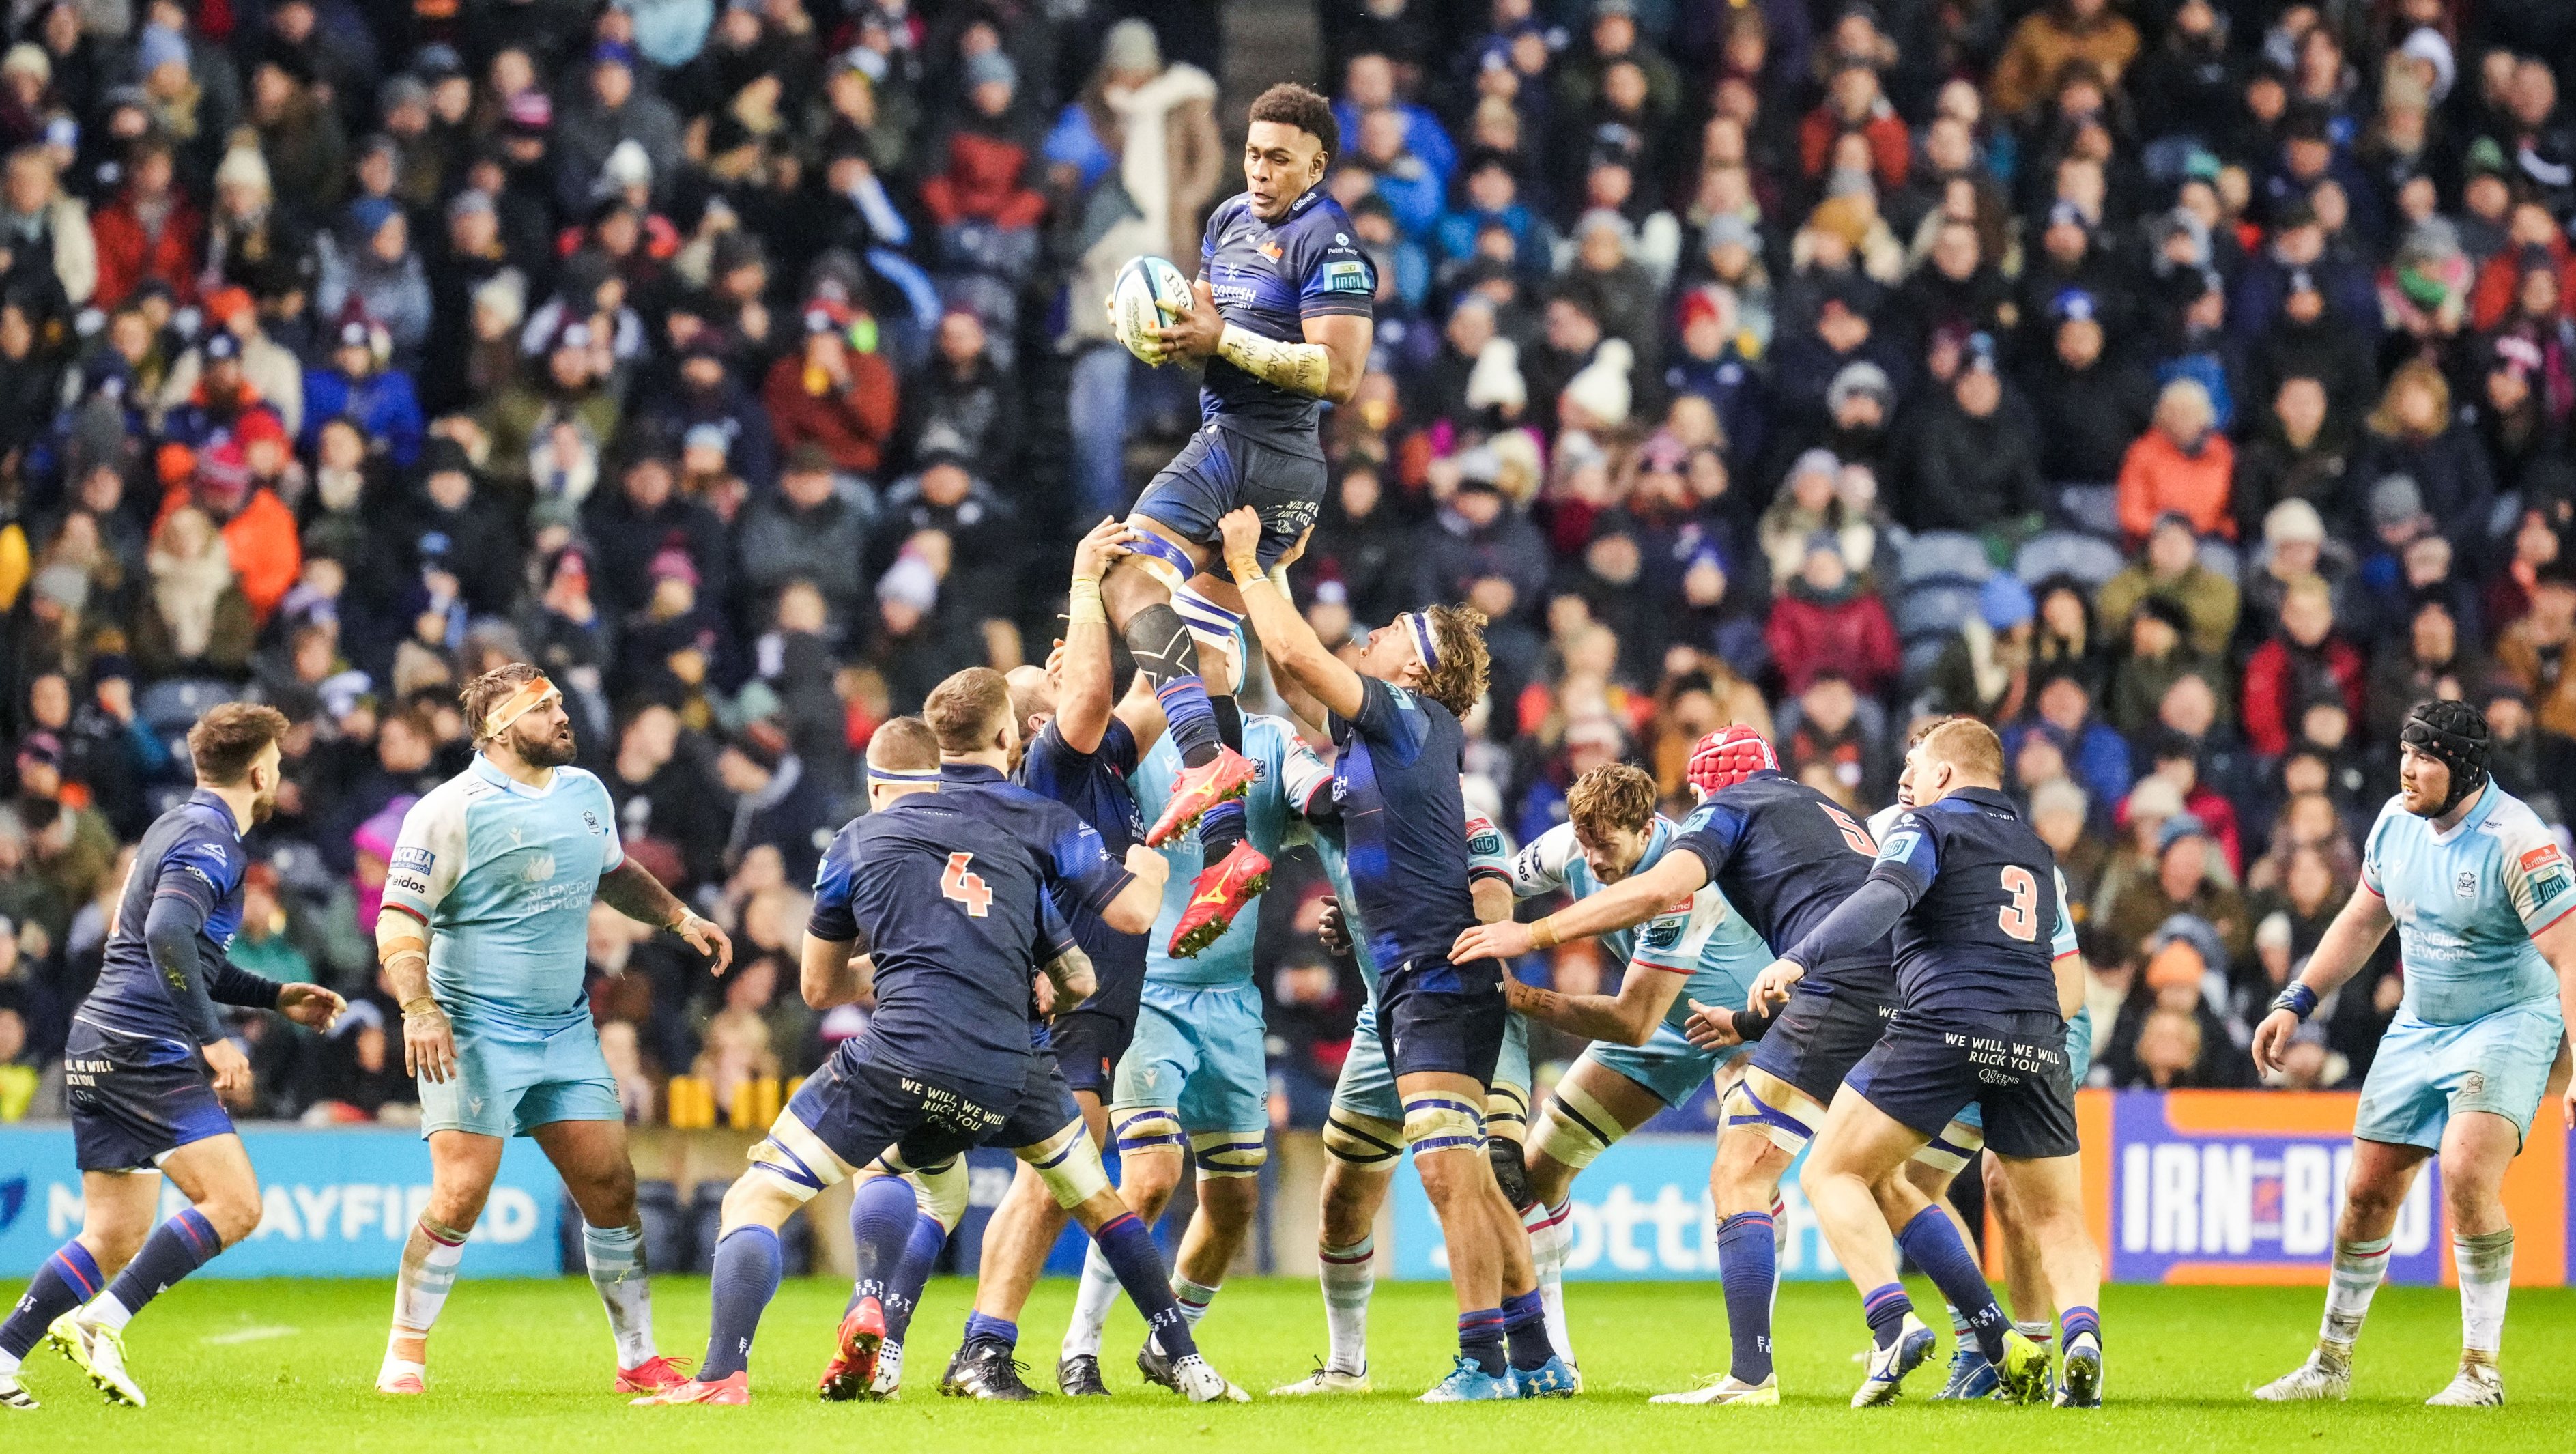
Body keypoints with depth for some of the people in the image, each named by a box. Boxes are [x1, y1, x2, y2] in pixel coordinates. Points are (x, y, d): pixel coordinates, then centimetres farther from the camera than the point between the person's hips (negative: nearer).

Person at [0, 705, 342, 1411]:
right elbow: (167, 935, -26)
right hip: (145, 1048, -10)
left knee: (116, 1238, 10)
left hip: (97, 1049, 10)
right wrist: (212, 1038, -25)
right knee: (234, 1204, -13)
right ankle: (101, 1322, -20)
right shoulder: (211, 842, -10)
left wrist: (278, 997, 30)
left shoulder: (174, 828, 21)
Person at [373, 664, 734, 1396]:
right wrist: (419, 1010, -23)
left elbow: (616, 873, 29)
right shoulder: (452, 810, -11)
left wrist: (679, 917, 15)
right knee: (460, 1194, -14)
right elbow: (399, 922, -11)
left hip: (566, 1029, 6)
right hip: (475, 1031, -6)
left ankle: (639, 1360, 12)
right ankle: (405, 1355, -1)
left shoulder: (586, 793, 9)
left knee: (611, 1188, 3)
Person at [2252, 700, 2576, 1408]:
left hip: (2509, 1024, -7)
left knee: (2466, 1173, -25)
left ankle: (2480, 1371, -14)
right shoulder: (2396, 820, 0)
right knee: (2368, 1189, 6)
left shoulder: (2514, 840, -21)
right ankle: (2332, 1363, 23)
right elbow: (2363, 920, 17)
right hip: (2418, 1026, 7)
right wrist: (2295, 1004, 14)